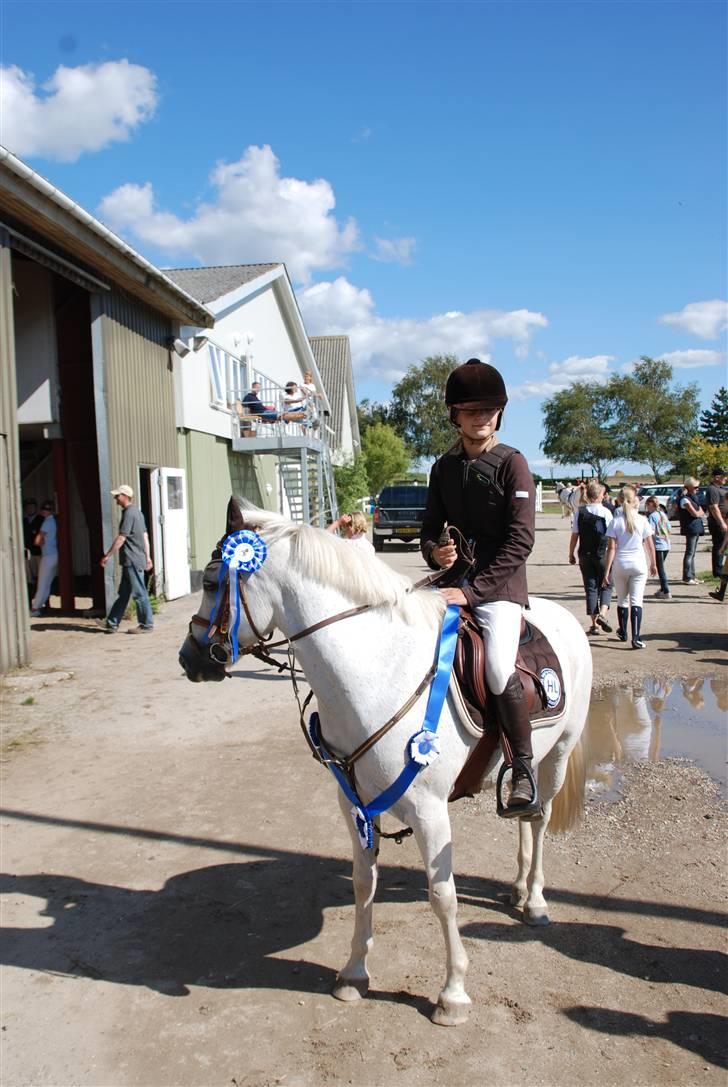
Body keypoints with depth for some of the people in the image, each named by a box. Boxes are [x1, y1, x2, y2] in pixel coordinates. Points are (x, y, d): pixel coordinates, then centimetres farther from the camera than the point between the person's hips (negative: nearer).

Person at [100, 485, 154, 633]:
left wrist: (107, 555, -13)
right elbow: (145, 536, 16)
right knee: (123, 593, 12)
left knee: (139, 593, -2)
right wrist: (148, 557, 18)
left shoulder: (129, 513, -15)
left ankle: (147, 625, 4)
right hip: (133, 560, 10)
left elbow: (121, 538, -18)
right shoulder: (136, 511, 15)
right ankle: (112, 623, 18)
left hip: (132, 561, -10)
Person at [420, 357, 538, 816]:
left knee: (499, 671, -27)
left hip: (500, 582, -6)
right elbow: (431, 525, 18)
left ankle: (525, 770, -6)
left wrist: (473, 591, -19)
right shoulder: (444, 467, 11)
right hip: (454, 575, 6)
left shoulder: (512, 463, -4)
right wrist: (434, 551, -7)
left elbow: (520, 541, -12)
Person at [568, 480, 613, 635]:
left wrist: (571, 554, 8)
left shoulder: (579, 512, -2)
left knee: (590, 587, 8)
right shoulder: (606, 512, -7)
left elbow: (574, 535, -1)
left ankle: (594, 624, 7)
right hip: (603, 554, -2)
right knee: (606, 586, 12)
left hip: (585, 555, 2)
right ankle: (602, 614, -11)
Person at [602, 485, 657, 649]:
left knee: (622, 600, 16)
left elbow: (611, 548, -8)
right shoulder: (642, 520, -4)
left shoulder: (615, 521, -5)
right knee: (636, 601, -2)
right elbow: (650, 545, 0)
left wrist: (607, 570, -5)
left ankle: (623, 633, 32)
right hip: (639, 564, -1)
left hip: (620, 565, 1)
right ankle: (636, 638, -12)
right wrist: (653, 564, 14)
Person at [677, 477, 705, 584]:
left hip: (696, 528, 9)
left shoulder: (693, 498, 18)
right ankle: (687, 578, -5)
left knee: (692, 553, 12)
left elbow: (701, 513, 14)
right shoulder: (685, 499, -11)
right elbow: (695, 513, -17)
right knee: (690, 553, -7)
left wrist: (698, 513, -6)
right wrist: (700, 512, 3)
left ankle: (692, 576, 17)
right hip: (690, 528, -9)